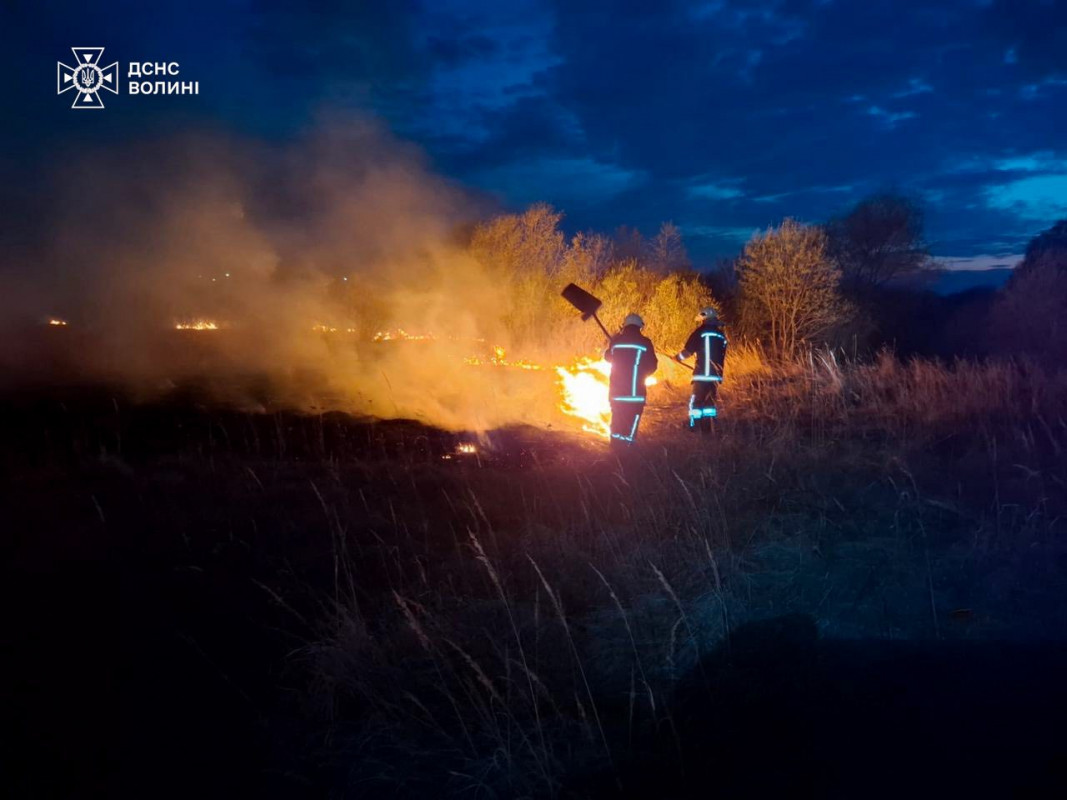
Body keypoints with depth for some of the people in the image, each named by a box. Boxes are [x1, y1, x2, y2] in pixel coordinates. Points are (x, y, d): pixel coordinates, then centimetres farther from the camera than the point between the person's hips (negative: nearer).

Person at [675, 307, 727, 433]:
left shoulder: (700, 332, -4)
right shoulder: (721, 335, 12)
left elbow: (688, 350, -4)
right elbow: (722, 356, 18)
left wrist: (679, 357, 15)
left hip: (702, 375, -6)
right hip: (716, 376, 6)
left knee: (695, 403, -4)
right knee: (710, 402, 15)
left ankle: (694, 431, -10)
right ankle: (707, 432, 16)